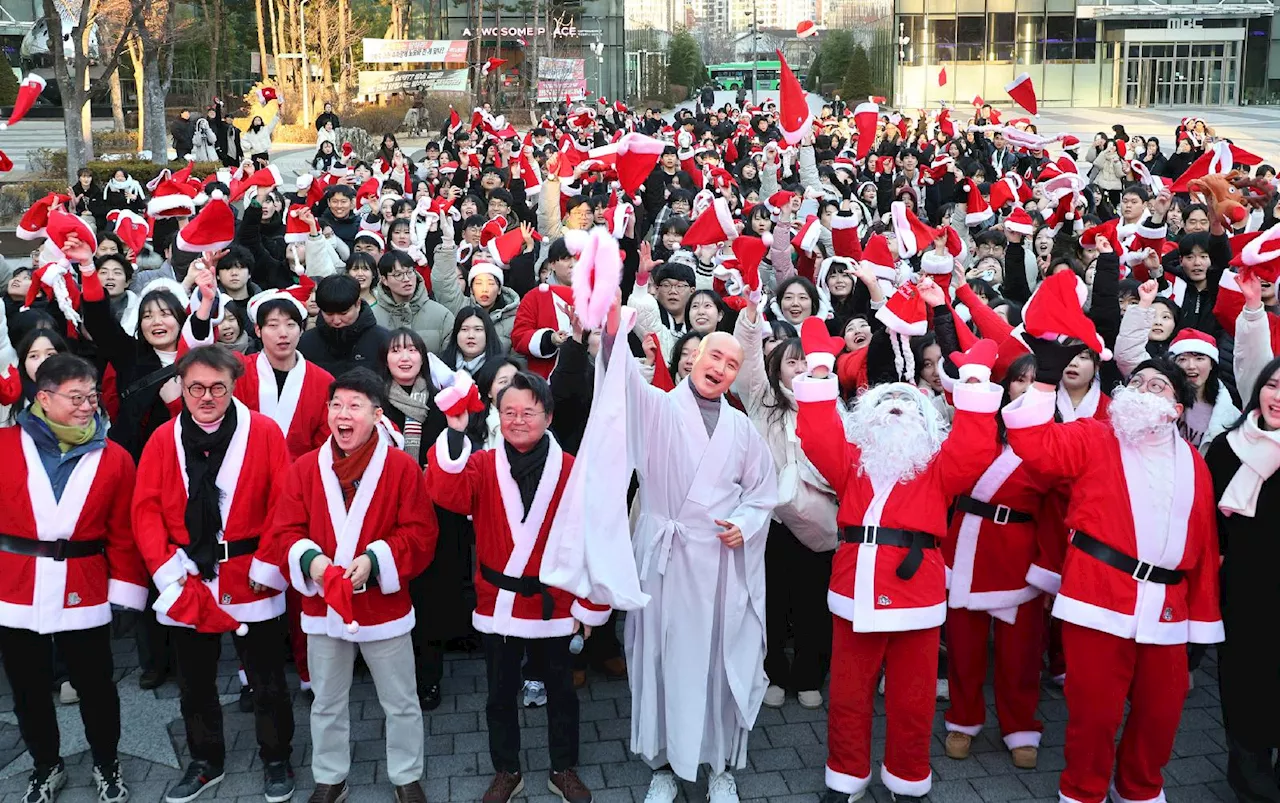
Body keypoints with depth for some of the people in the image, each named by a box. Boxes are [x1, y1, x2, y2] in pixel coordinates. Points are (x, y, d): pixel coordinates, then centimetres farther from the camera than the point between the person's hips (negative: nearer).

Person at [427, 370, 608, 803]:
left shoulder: (571, 471, -8)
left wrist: (589, 605, -4)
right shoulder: (483, 465, -4)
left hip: (553, 605, -1)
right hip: (498, 604, 1)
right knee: (500, 693, 14)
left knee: (560, 690, 14)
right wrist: (454, 432, -36)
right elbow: (448, 494, -25)